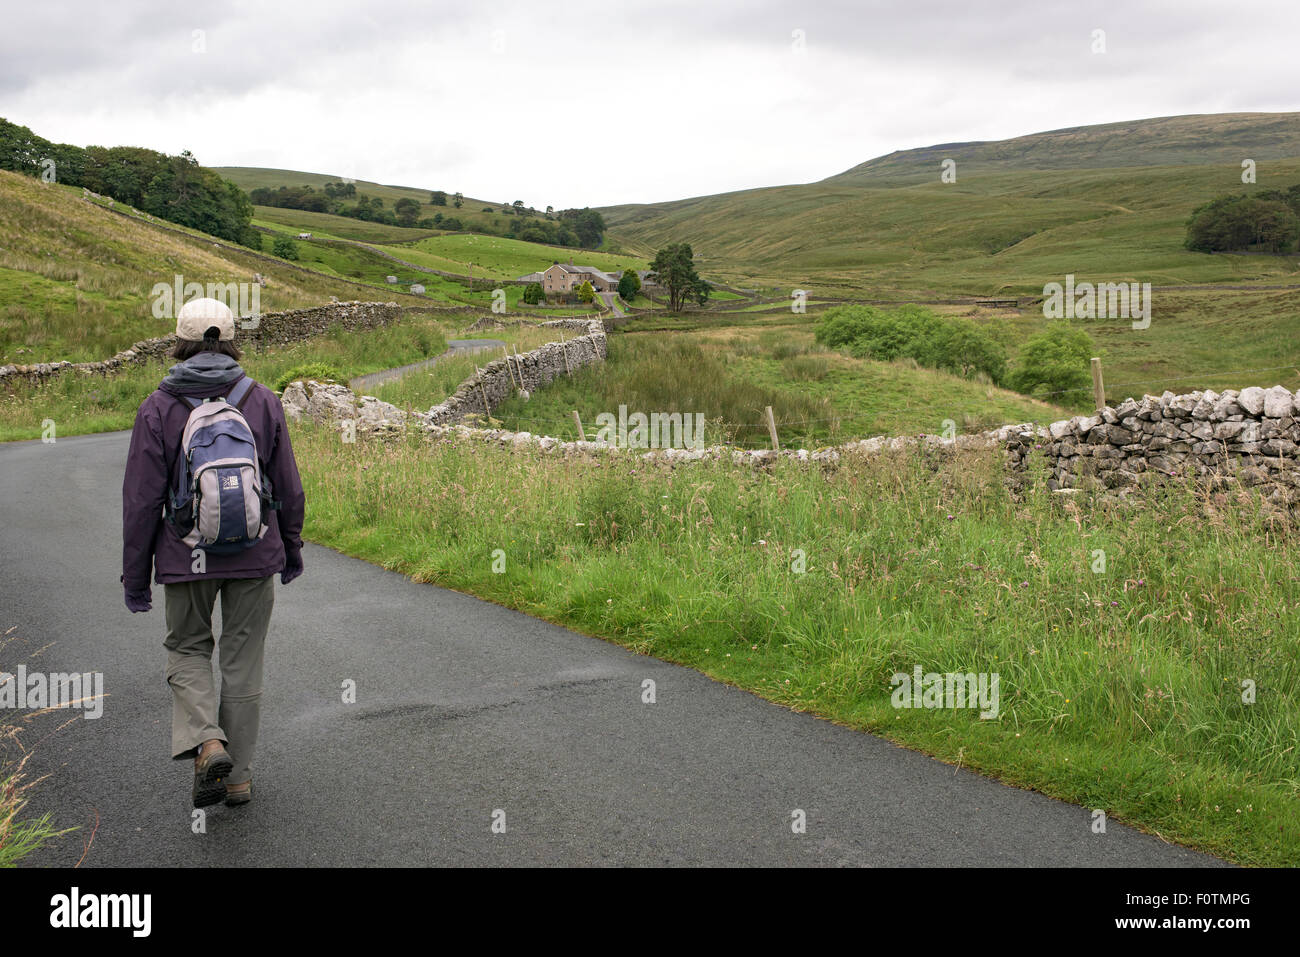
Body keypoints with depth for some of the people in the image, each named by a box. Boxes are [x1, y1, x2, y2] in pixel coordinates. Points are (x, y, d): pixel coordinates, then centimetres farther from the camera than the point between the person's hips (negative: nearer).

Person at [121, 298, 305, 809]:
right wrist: (291, 546, 17)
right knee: (243, 662, 13)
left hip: (186, 557, -1)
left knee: (187, 651, 19)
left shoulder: (158, 408, -8)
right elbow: (287, 486, 2)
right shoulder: (262, 401, -3)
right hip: (254, 555, 1)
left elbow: (141, 499, -7)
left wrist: (135, 575, 2)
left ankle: (206, 742, -5)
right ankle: (238, 775, 19)